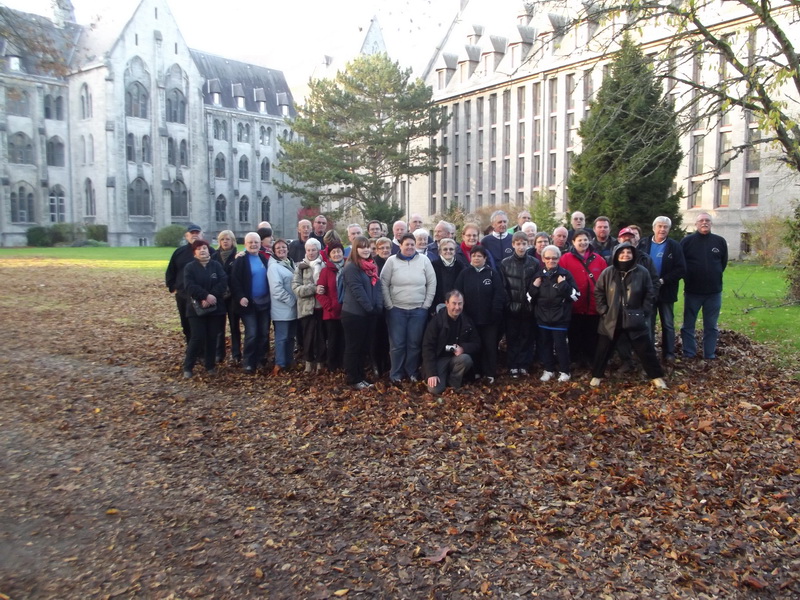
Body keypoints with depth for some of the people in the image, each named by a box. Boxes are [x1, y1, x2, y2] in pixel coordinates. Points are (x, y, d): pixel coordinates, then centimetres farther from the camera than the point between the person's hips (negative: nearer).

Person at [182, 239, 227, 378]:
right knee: (197, 337, -7)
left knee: (212, 337, 6)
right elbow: (189, 286, -14)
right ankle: (187, 367, 5)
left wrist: (212, 296, -19)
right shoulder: (189, 267, 0)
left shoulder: (216, 265, 5)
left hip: (215, 307, 2)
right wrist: (206, 296, -24)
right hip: (196, 308, -2)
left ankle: (211, 366, 19)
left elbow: (223, 282, -7)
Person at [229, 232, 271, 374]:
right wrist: (240, 297, -22)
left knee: (264, 333, 10)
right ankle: (248, 363, 1)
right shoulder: (240, 259, -7)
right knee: (251, 334, -8)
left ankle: (261, 360, 22)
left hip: (264, 301, 5)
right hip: (248, 302, -5)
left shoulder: (264, 258, 10)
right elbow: (234, 281, -12)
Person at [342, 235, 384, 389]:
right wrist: (370, 308, -16)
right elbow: (357, 290, -18)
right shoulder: (351, 267, -12)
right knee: (353, 347, 2)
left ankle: (360, 376, 24)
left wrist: (378, 307, -6)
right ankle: (352, 379, 12)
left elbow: (378, 286, 7)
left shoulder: (372, 266, 14)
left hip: (371, 314, 8)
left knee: (365, 347, 13)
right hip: (354, 314, -8)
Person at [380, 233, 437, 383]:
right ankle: (396, 374, 15)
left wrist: (426, 305, 0)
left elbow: (432, 283, 4)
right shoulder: (392, 261, -2)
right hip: (396, 310, -1)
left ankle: (412, 372, 22)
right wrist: (389, 305, -5)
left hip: (419, 310, 1)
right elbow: (383, 284, -1)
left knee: (415, 343, 7)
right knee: (397, 344, 3)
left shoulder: (424, 260, 1)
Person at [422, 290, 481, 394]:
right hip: (439, 358, -3)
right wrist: (431, 373, -22)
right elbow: (427, 347, -15)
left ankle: (453, 384, -5)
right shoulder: (437, 320, -13)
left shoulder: (467, 321, -2)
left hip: (456, 357, 3)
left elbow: (476, 343, 5)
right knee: (435, 389, -23)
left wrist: (463, 348, -19)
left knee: (466, 359, -32)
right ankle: (444, 377, 13)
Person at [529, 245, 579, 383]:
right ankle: (548, 370, 26)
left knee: (561, 345, 1)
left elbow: (575, 295, -8)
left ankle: (564, 371, 15)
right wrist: (534, 287, -6)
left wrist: (563, 285, -20)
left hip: (560, 317, -4)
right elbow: (530, 296, 12)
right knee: (545, 344, 12)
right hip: (542, 317, 4)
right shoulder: (538, 275, 7)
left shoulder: (565, 274, -5)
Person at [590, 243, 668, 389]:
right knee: (602, 349, 8)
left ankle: (657, 377, 18)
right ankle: (596, 376, 24)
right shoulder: (607, 273, -4)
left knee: (646, 349, 5)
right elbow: (598, 292, 4)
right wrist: (603, 311, -2)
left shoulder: (642, 272, -5)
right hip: (611, 320, 1)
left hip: (635, 320, 0)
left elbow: (650, 294, 3)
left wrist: (643, 311, -3)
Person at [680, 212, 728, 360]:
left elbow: (723, 262, 13)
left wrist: (714, 277, 10)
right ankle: (689, 354, 14)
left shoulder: (720, 241, 2)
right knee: (688, 325, 4)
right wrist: (689, 279, 2)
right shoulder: (687, 241, -3)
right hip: (692, 291, -1)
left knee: (711, 326, 8)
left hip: (714, 291, 1)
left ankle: (710, 355, 17)